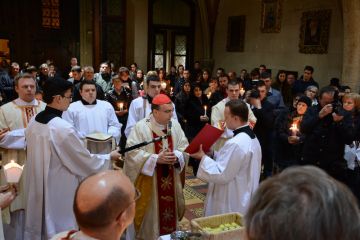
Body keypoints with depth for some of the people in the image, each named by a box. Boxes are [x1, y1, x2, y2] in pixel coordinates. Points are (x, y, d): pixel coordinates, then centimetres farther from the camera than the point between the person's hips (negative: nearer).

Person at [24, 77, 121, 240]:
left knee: (38, 227, 22)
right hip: (60, 192, -8)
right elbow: (86, 161, -16)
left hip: (37, 189, 8)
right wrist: (109, 157, 0)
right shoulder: (64, 128, -26)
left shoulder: (33, 123, -1)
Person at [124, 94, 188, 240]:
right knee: (150, 214, 7)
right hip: (148, 182, -4)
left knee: (169, 208, 16)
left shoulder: (175, 125, 2)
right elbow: (132, 152, -18)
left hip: (171, 180, 5)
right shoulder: (140, 127, -14)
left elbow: (184, 147, 4)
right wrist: (156, 158, -24)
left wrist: (176, 156, -17)